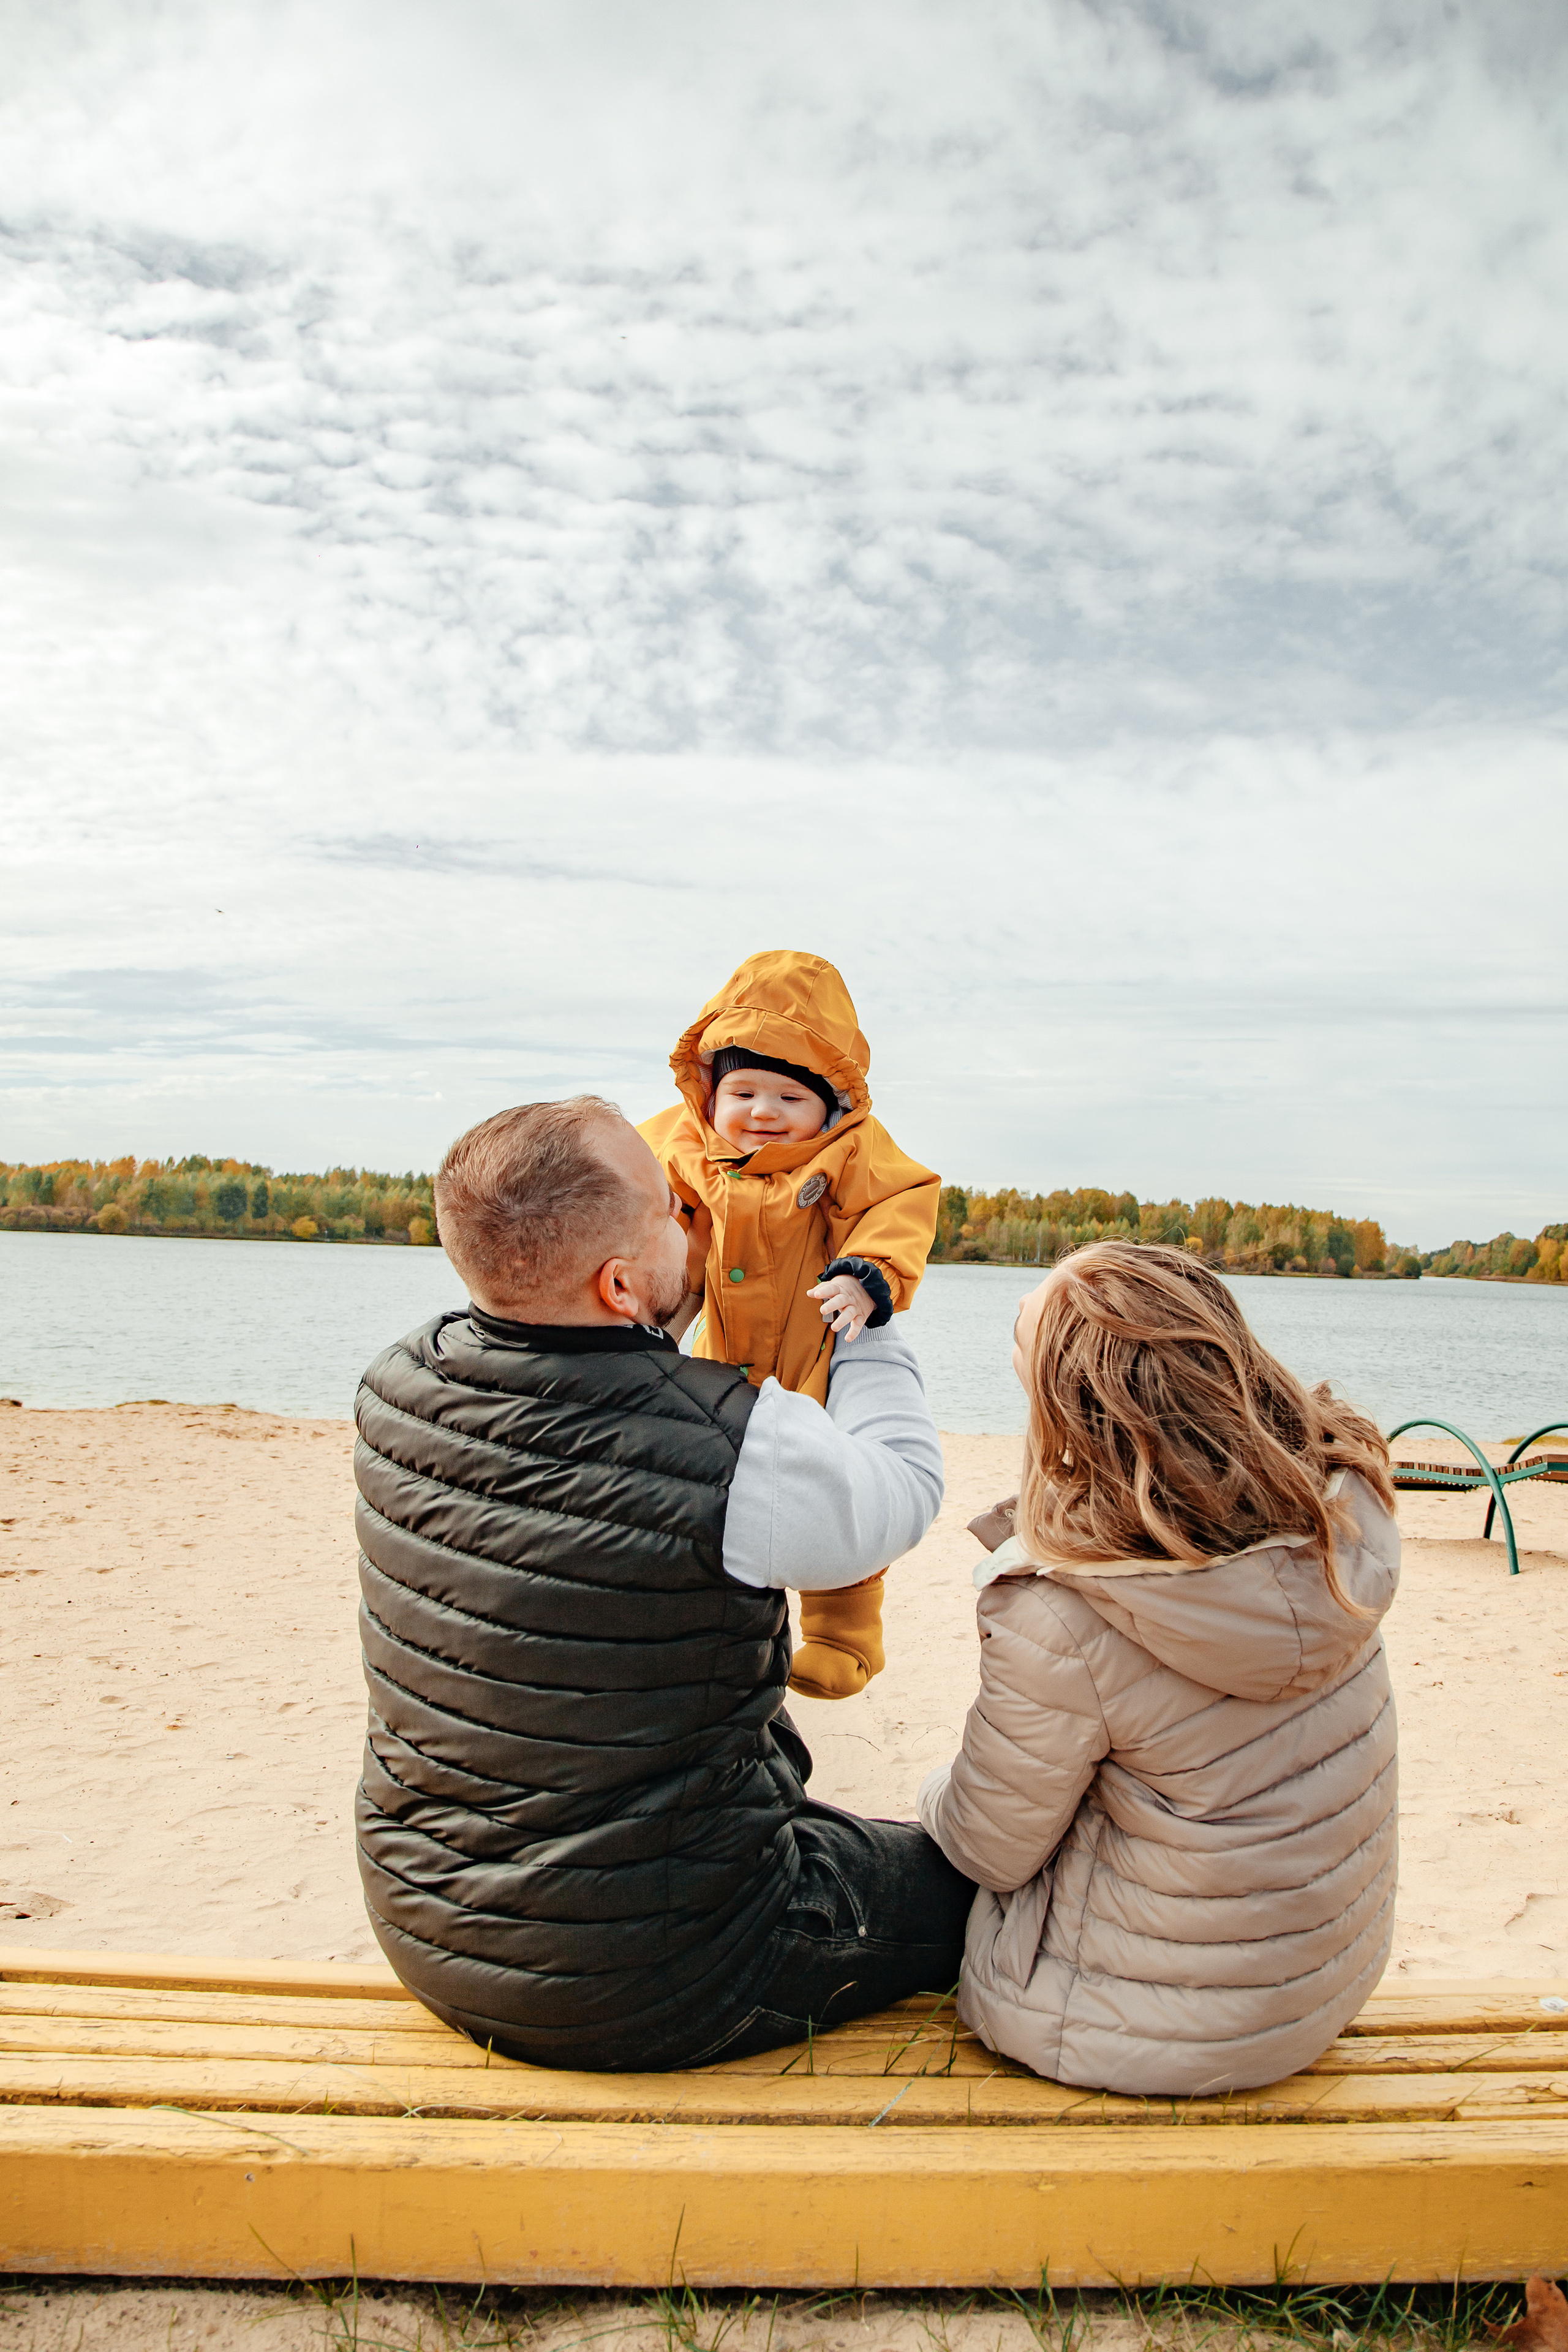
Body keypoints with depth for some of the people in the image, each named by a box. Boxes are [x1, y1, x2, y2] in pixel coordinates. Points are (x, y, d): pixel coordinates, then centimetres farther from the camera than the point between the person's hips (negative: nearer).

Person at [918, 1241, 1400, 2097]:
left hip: (1162, 2034, -6)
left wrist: (939, 1791, 6)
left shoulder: (1059, 1618, -34)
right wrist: (1046, 1341, 6)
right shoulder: (1337, 1505, -17)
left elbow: (989, 1850, -16)